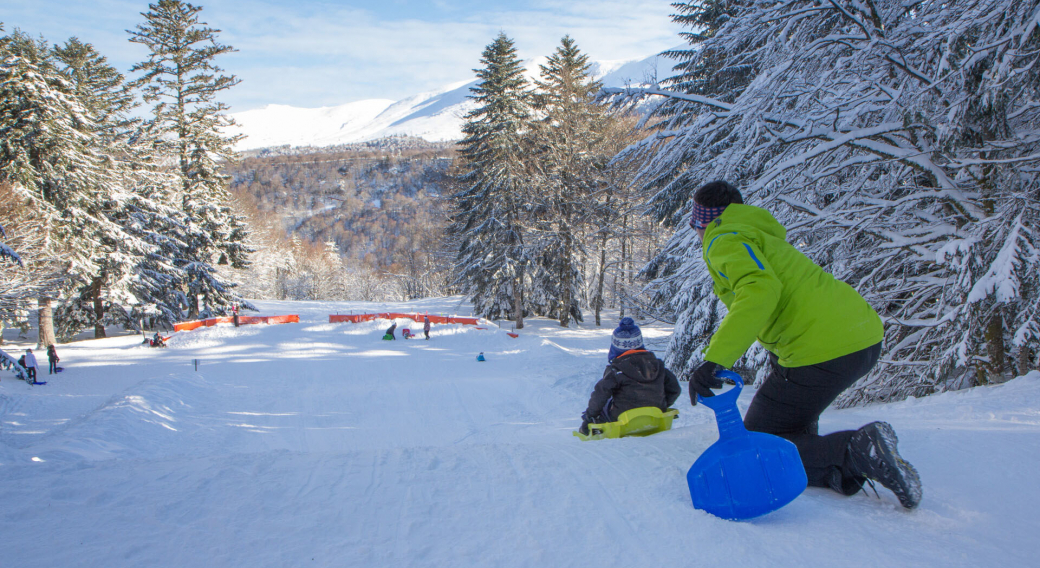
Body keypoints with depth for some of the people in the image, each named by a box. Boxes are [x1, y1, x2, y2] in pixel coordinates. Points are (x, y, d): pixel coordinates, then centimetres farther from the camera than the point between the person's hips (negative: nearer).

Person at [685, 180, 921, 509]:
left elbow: (759, 288, -23)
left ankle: (857, 451, -17)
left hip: (822, 351, -10)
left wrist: (715, 359, -30)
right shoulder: (762, 237, 27)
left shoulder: (724, 239, -3)